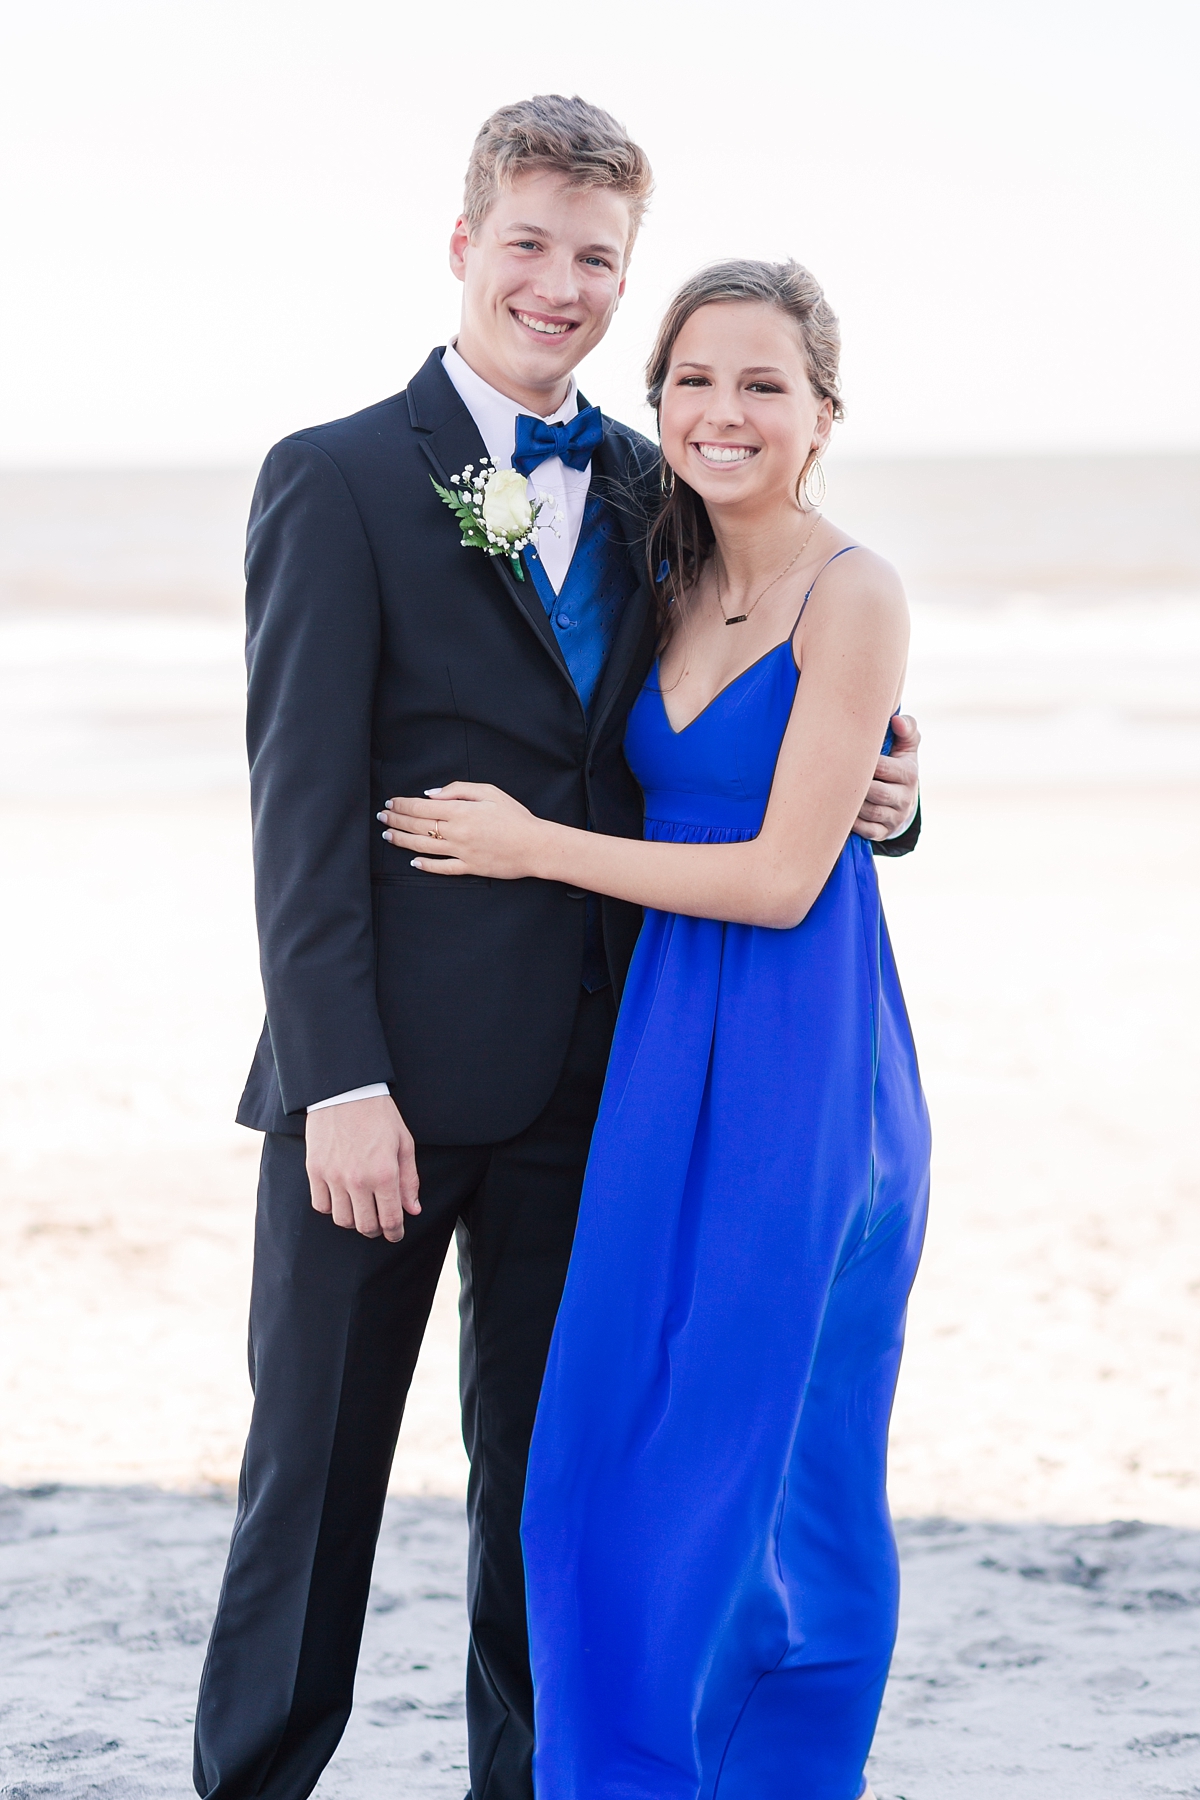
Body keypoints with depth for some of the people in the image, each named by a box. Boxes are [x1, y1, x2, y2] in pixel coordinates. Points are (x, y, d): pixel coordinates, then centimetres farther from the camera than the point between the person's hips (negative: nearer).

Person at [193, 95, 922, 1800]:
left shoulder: (651, 493, 11)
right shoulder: (339, 481, -4)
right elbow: (301, 807, -10)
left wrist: (873, 795, -5)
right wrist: (341, 1076, -17)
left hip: (590, 1079, 5)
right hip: (388, 1073, -5)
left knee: (548, 1470, 12)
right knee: (315, 1466, 3)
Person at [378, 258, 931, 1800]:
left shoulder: (852, 597, -11)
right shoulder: (678, 587, 11)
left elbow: (781, 877, -15)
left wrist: (536, 847, -8)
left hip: (802, 1070, -7)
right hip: (668, 1054, 7)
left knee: (773, 1462, 0)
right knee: (625, 1451, 8)